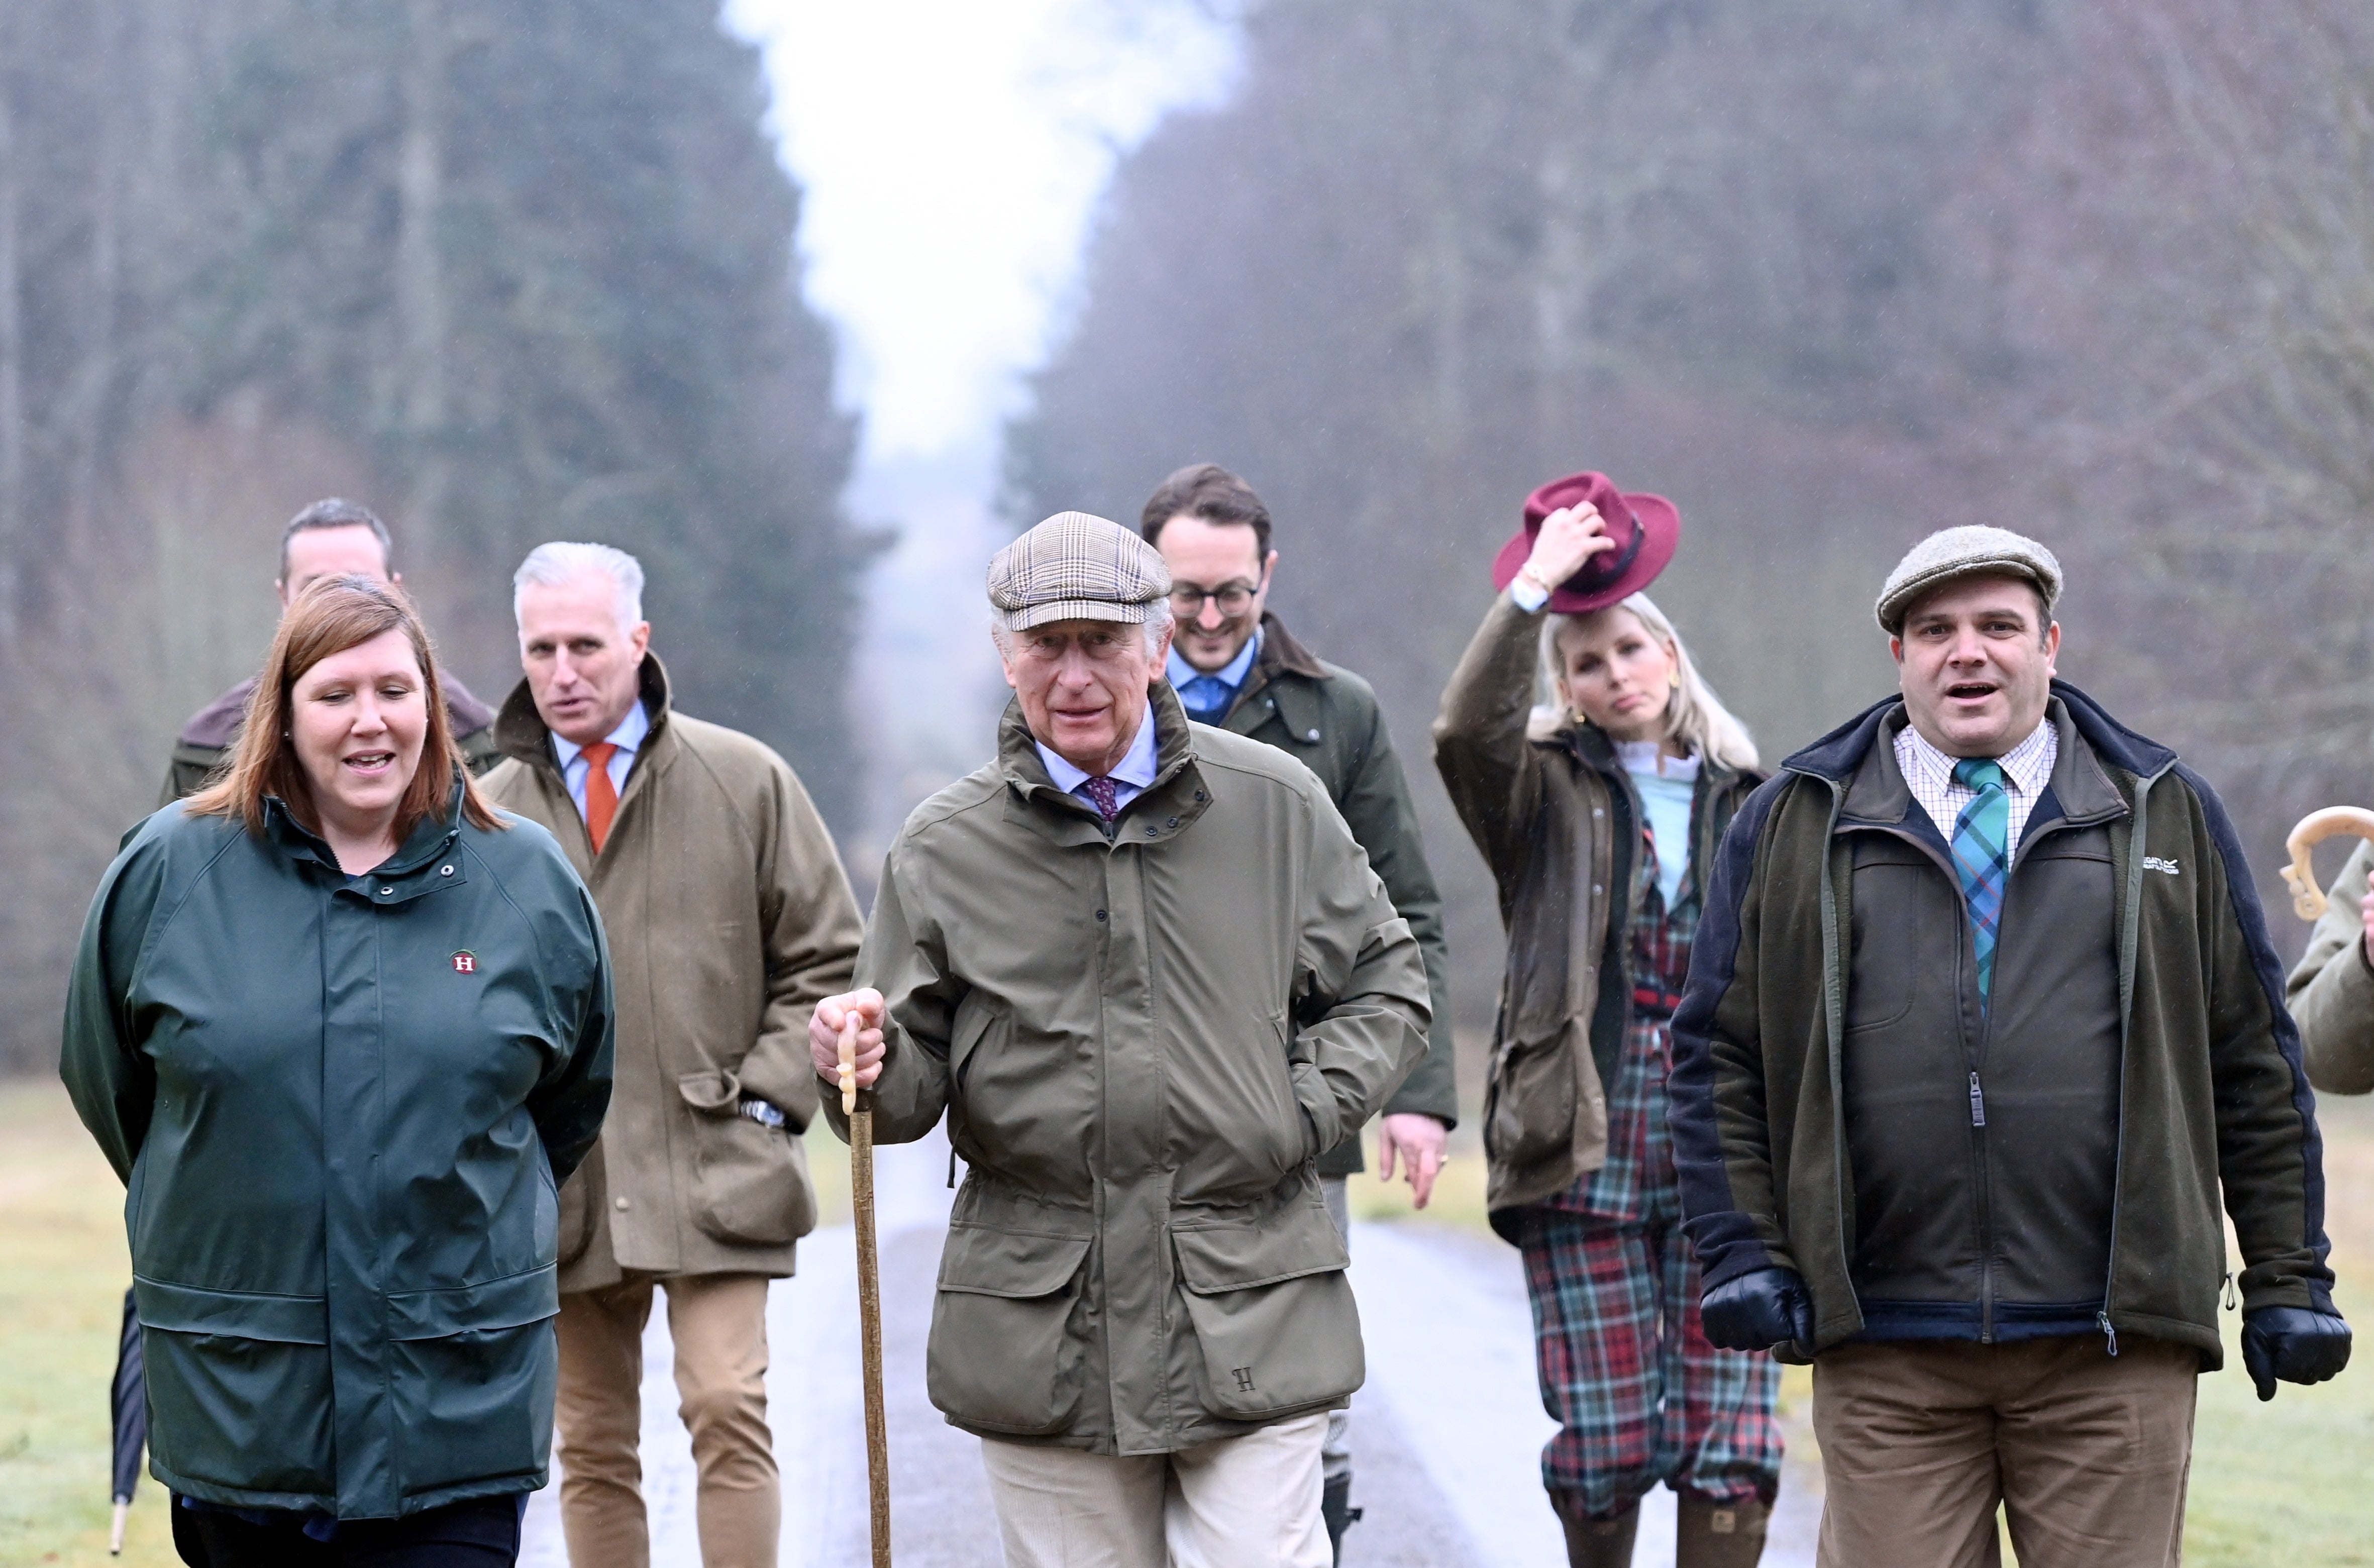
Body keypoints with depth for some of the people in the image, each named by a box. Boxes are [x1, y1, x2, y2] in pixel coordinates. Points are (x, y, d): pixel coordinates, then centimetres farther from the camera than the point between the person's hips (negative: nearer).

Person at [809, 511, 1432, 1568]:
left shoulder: (1276, 807, 4)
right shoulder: (944, 850, 3)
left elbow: (1386, 983, 13)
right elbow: (911, 1089, 4)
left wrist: (1310, 1110, -3)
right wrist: (866, 1064, -19)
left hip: (1252, 1321, -1)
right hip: (1041, 1335, 1)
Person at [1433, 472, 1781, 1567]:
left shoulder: (1745, 799, 12)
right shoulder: (1547, 793, 5)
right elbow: (1467, 732, -18)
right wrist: (1534, 587, -17)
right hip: (1585, 1158, -1)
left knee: (1730, 1445, -5)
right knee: (1601, 1448, 0)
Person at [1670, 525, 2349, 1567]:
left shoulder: (2167, 815, 12)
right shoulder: (1792, 826, 10)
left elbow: (2255, 1063, 12)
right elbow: (1718, 1053, 11)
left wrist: (2287, 1278, 8)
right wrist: (1742, 1252, 0)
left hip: (2112, 1346, 0)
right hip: (1884, 1351, 0)